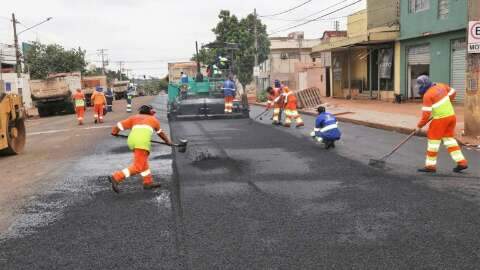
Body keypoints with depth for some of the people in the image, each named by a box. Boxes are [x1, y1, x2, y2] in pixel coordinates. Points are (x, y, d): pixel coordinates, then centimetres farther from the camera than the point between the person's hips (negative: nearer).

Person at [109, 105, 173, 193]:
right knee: (137, 167, -7)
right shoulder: (153, 119, 29)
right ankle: (116, 177, -19)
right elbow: (160, 133, 43)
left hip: (131, 140, 5)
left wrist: (115, 131, 37)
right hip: (142, 142, -5)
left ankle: (148, 182, 28)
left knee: (143, 162, 23)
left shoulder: (134, 117, 30)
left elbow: (121, 124, 19)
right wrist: (168, 141, 59)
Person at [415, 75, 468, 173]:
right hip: (451, 115, 8)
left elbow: (426, 114, -16)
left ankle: (431, 165, 7)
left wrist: (419, 126, -6)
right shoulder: (441, 86, 5)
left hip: (441, 119, -8)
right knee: (449, 138, 15)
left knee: (433, 139, 2)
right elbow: (453, 92, 21)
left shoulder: (427, 95, -16)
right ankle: (462, 162, 14)